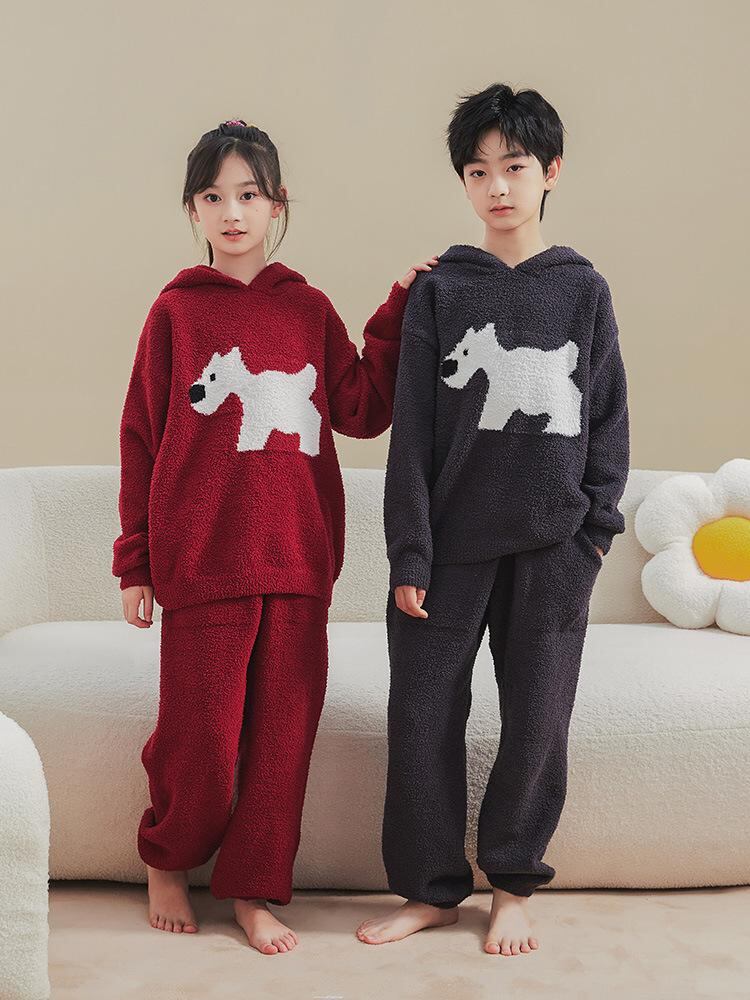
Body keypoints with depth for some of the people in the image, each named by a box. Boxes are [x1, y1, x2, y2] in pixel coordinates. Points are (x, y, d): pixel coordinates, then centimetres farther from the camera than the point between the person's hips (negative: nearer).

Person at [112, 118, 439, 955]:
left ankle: (255, 889, 23)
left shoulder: (309, 309, 9)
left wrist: (398, 312, 0)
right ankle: (167, 861, 30)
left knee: (284, 729, 6)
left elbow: (363, 411, 5)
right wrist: (136, 562, 2)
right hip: (203, 559, -3)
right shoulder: (177, 310, 1)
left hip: (298, 555, 3)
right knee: (200, 736, 2)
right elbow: (142, 438, 2)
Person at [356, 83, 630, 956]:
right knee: (424, 717, 3)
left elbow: (608, 417, 7)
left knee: (538, 720, 6)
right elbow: (412, 427, -2)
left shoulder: (584, 290, 5)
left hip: (552, 547, 1)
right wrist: (408, 553, -7)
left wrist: (597, 525, -1)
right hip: (452, 539, 0)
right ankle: (432, 886, 20)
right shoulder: (439, 289, 2)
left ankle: (512, 882, 25)